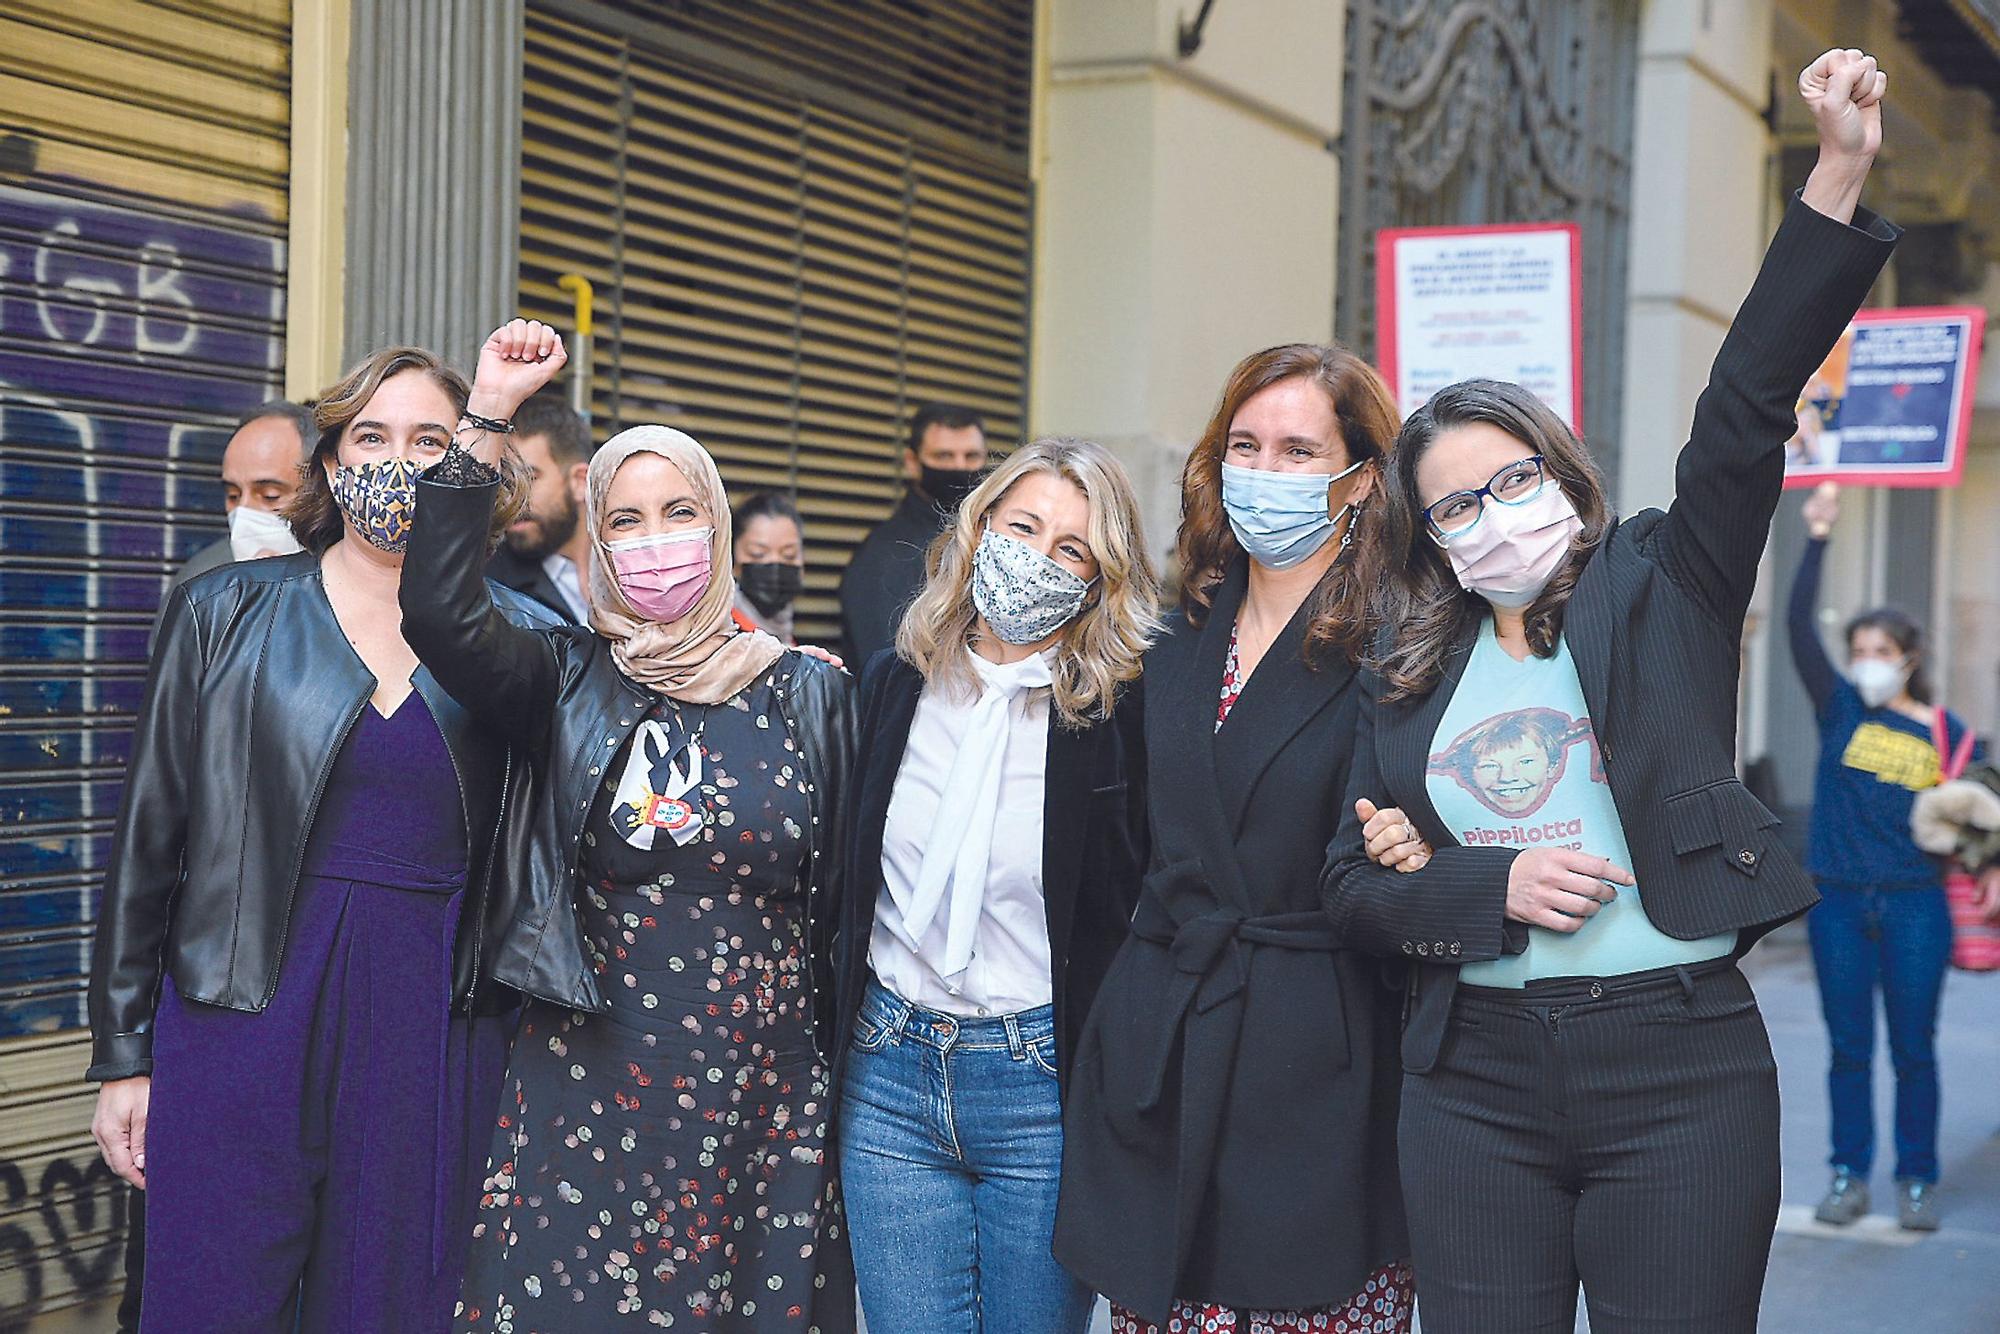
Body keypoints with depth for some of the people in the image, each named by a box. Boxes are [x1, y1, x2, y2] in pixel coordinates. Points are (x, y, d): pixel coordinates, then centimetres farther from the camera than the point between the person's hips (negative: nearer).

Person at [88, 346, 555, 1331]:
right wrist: (122, 1055, 2)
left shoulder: (520, 639, 6)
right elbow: (149, 838, 5)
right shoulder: (224, 613, 4)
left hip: (438, 1032, 1)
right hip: (246, 1020, 0)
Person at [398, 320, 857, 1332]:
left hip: (763, 1096, 1)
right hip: (589, 1095, 0)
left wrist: (848, 1082, 6)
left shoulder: (807, 694, 4)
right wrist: (487, 415, -18)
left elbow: (845, 901, 7)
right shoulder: (569, 685, 3)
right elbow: (441, 613, -16)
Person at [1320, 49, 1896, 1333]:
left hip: (1680, 1076, -2)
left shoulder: (1661, 591, 3)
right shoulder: (1407, 681, 10)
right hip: (1475, 1082, 3)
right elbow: (1353, 887, 9)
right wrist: (1492, 889, -10)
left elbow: (1748, 408, -9)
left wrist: (1839, 178, -19)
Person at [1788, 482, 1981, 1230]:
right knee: (1849, 1048, 7)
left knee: (1913, 1049, 4)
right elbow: (1799, 627, -9)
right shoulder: (1840, 709, 2)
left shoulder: (1945, 733, 2)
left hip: (1915, 907, -1)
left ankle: (1917, 1181, 14)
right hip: (1839, 903, 1)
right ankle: (1849, 1177, 15)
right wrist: (1817, 540, -17)